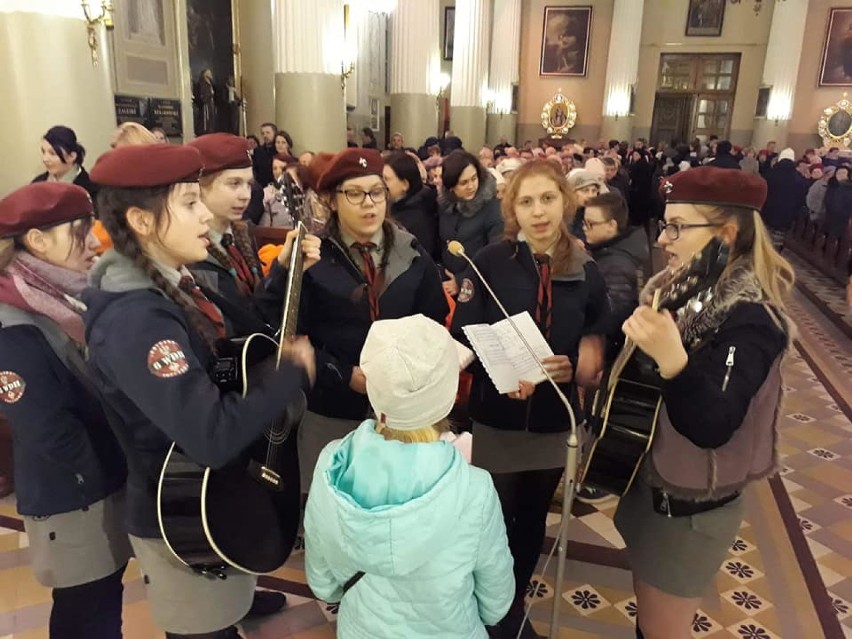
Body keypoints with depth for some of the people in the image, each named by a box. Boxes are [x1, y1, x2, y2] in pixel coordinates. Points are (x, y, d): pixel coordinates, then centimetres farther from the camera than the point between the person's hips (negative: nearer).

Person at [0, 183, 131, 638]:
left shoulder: (71, 298, 4)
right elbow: (49, 434, -23)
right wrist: (103, 477, -12)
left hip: (109, 481, 7)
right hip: (69, 497, -7)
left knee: (107, 597, 21)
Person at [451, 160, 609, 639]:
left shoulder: (587, 272, -2)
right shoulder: (489, 262, -10)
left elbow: (597, 349, 4)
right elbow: (463, 339, -11)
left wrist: (575, 368, -17)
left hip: (554, 423, 3)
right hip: (495, 420, -3)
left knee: (532, 520, 20)